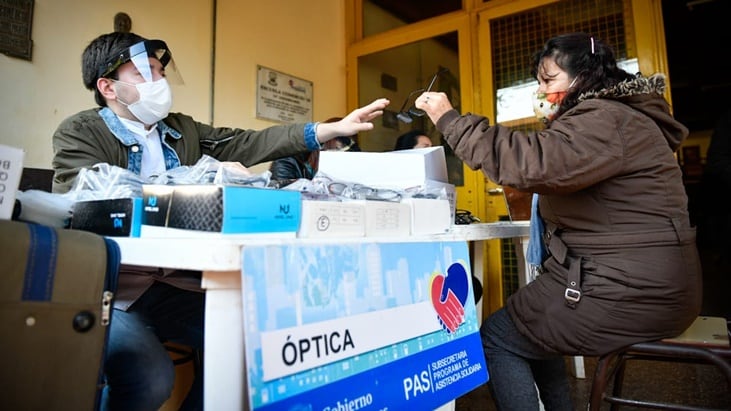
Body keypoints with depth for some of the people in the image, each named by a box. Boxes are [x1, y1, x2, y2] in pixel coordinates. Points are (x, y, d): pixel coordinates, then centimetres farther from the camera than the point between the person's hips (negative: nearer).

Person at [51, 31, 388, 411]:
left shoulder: (183, 130, 13)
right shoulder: (79, 133, -3)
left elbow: (248, 144, 4)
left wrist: (333, 129, -4)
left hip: (173, 286, 5)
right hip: (107, 291, -5)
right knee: (150, 378, -27)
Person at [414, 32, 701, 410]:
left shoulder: (607, 120, -16)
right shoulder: (605, 117, 19)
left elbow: (535, 163, -32)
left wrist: (451, 120, -26)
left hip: (631, 295, -10)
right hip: (637, 283, 10)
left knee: (495, 337, -1)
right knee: (528, 327, 21)